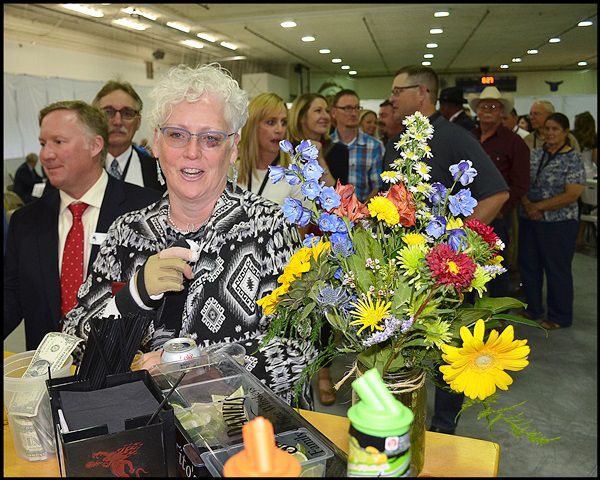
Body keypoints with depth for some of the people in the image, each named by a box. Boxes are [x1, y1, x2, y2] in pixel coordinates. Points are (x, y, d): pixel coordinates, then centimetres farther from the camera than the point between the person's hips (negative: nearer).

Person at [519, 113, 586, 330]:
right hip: (529, 221, 5)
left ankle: (560, 317, 21)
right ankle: (533, 309, 31)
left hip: (558, 224, -5)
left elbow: (571, 195, -16)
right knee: (529, 266, 13)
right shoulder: (534, 154, 7)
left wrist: (538, 206, -16)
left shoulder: (574, 159, -8)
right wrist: (527, 204, -14)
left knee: (557, 270, 6)